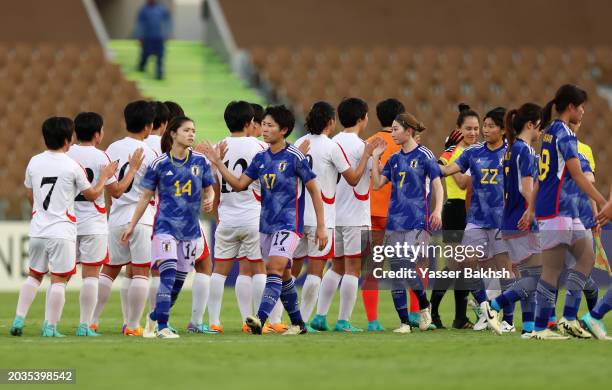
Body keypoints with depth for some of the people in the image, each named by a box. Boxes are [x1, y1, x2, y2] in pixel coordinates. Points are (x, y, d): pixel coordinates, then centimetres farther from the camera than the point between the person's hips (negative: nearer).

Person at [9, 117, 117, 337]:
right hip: (62, 232, -5)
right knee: (59, 279, 0)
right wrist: (104, 177, 19)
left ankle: (19, 320, 12)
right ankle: (50, 327, -3)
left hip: (37, 229, 5)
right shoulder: (73, 166, -8)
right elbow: (92, 195, 2)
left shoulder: (34, 162, 4)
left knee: (34, 275, 18)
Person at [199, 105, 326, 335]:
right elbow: (239, 184, 9)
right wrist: (218, 163, -1)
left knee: (275, 269, -21)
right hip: (266, 224, 7)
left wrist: (321, 226, -6)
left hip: (288, 223, -7)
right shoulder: (261, 158, 8)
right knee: (283, 274, 13)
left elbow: (314, 190, -5)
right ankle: (298, 323, 25)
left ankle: (260, 320, -35)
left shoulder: (294, 157, -10)